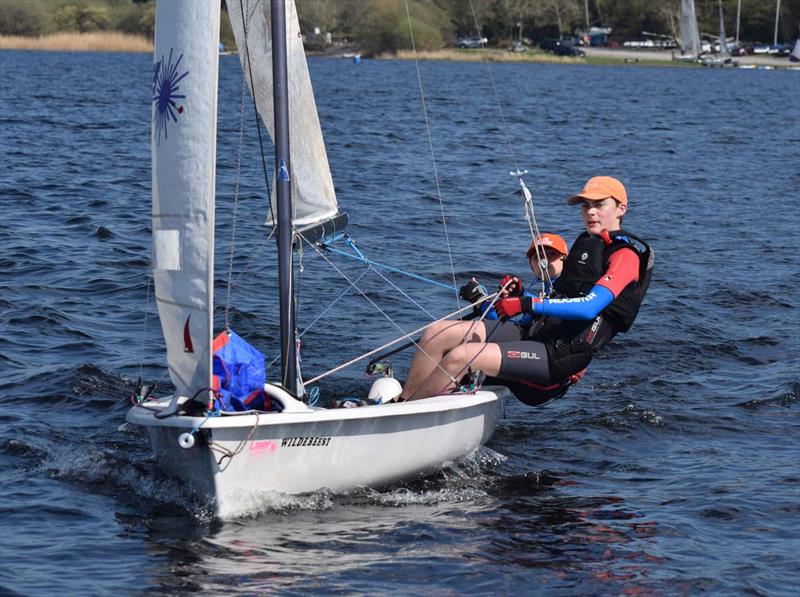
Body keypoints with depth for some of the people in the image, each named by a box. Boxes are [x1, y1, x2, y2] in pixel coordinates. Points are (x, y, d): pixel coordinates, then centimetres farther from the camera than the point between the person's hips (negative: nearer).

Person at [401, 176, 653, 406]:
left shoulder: (626, 255, -5)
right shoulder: (585, 243, 23)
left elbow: (590, 307, -21)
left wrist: (529, 304, -27)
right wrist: (518, 296, 6)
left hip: (558, 356, -9)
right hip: (534, 334, 9)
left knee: (459, 357, -25)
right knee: (436, 334, -5)